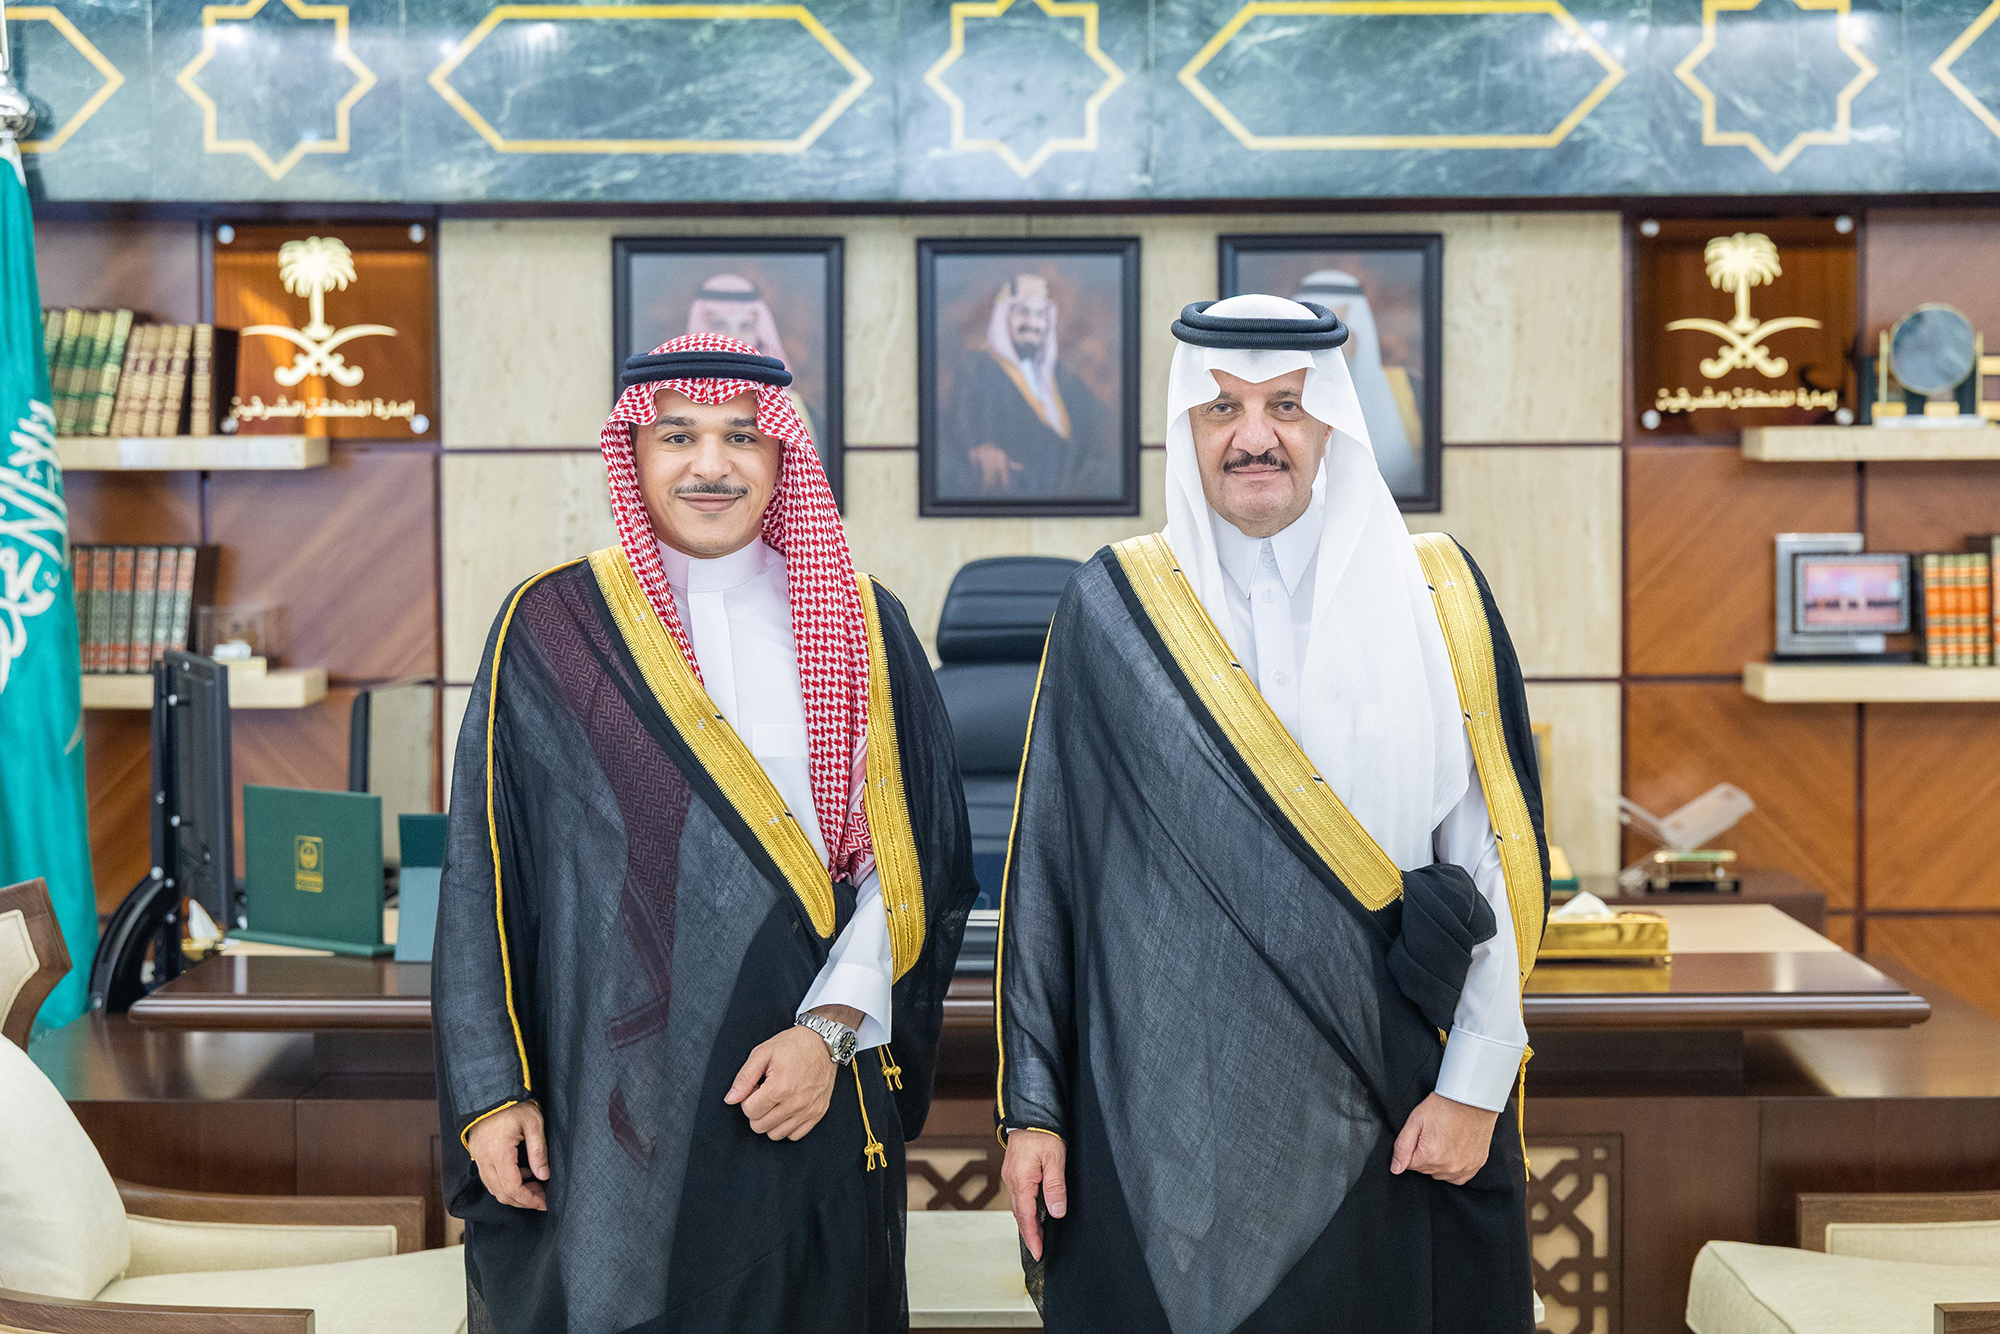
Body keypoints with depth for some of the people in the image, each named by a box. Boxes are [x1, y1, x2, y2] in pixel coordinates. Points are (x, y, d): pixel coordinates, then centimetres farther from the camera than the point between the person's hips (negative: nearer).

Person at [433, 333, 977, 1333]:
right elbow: (483, 877, 1)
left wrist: (834, 1027, -12)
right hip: (607, 1105, -1)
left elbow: (913, 859, 1)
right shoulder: (552, 628, 1)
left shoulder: (860, 630, 4)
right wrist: (491, 1091, -3)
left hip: (809, 1097, 1)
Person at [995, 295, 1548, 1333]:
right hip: (1166, 1119, 0)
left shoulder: (1435, 598, 1)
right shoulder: (1114, 609, 1)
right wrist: (1032, 1105, 0)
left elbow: (1497, 852, 0)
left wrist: (1475, 1084, -6)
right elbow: (1045, 866, 1)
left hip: (1382, 1117, 1)